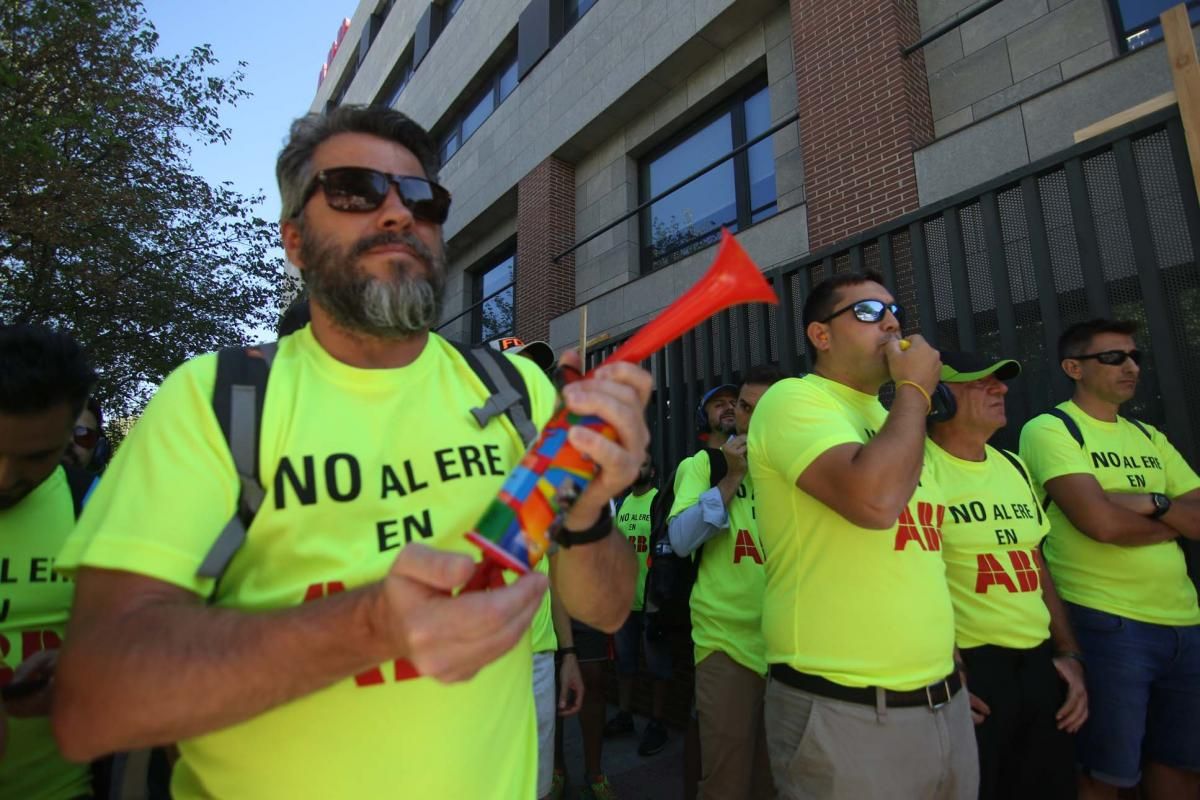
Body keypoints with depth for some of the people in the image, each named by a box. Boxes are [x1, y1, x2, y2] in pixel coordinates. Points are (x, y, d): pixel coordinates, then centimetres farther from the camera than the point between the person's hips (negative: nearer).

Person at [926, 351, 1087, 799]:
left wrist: (1069, 654, 11)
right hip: (968, 671, -7)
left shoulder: (1012, 466, 12)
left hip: (1041, 666, 8)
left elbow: (1036, 568, 17)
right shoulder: (919, 465, -14)